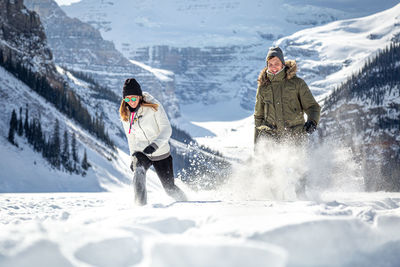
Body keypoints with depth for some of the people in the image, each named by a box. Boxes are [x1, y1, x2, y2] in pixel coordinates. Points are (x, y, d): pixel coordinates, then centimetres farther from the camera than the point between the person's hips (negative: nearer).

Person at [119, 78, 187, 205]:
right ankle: (141, 204, -32)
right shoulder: (125, 114, 1)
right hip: (141, 153, 2)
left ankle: (185, 202, 35)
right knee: (138, 172, -32)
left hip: (161, 153, -2)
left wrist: (155, 144, -33)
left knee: (169, 188, 6)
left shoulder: (153, 107, -14)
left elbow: (167, 129, -18)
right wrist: (133, 156, 17)